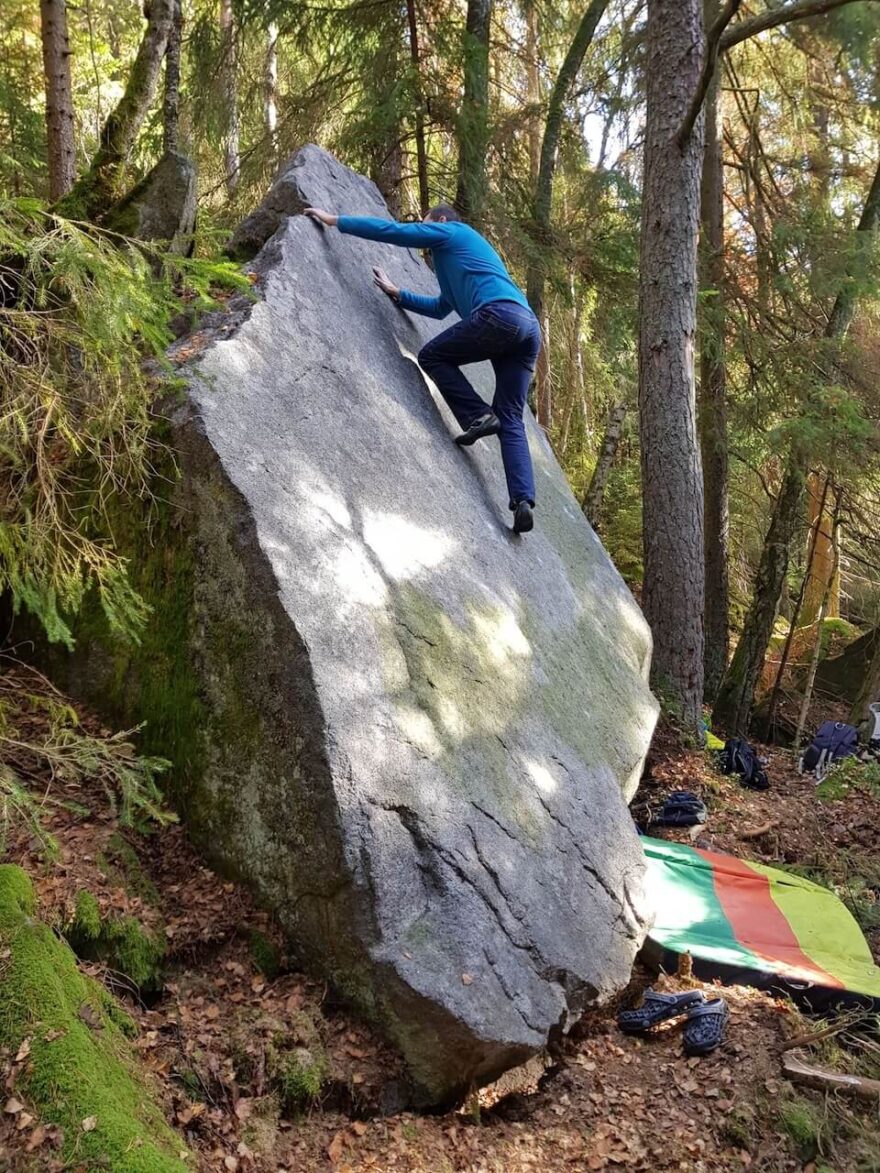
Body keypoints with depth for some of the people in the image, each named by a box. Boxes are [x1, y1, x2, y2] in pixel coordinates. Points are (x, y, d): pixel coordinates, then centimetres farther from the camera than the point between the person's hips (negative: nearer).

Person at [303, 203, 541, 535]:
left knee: (432, 356, 11)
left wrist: (334, 220, 22)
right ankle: (523, 500, -14)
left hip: (499, 315, -8)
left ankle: (478, 417, -5)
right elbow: (440, 308, 47)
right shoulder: (464, 249, 42)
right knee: (510, 420, 2)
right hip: (530, 327, 8)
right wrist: (397, 294, 47)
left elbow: (390, 230, 13)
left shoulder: (449, 231, 18)